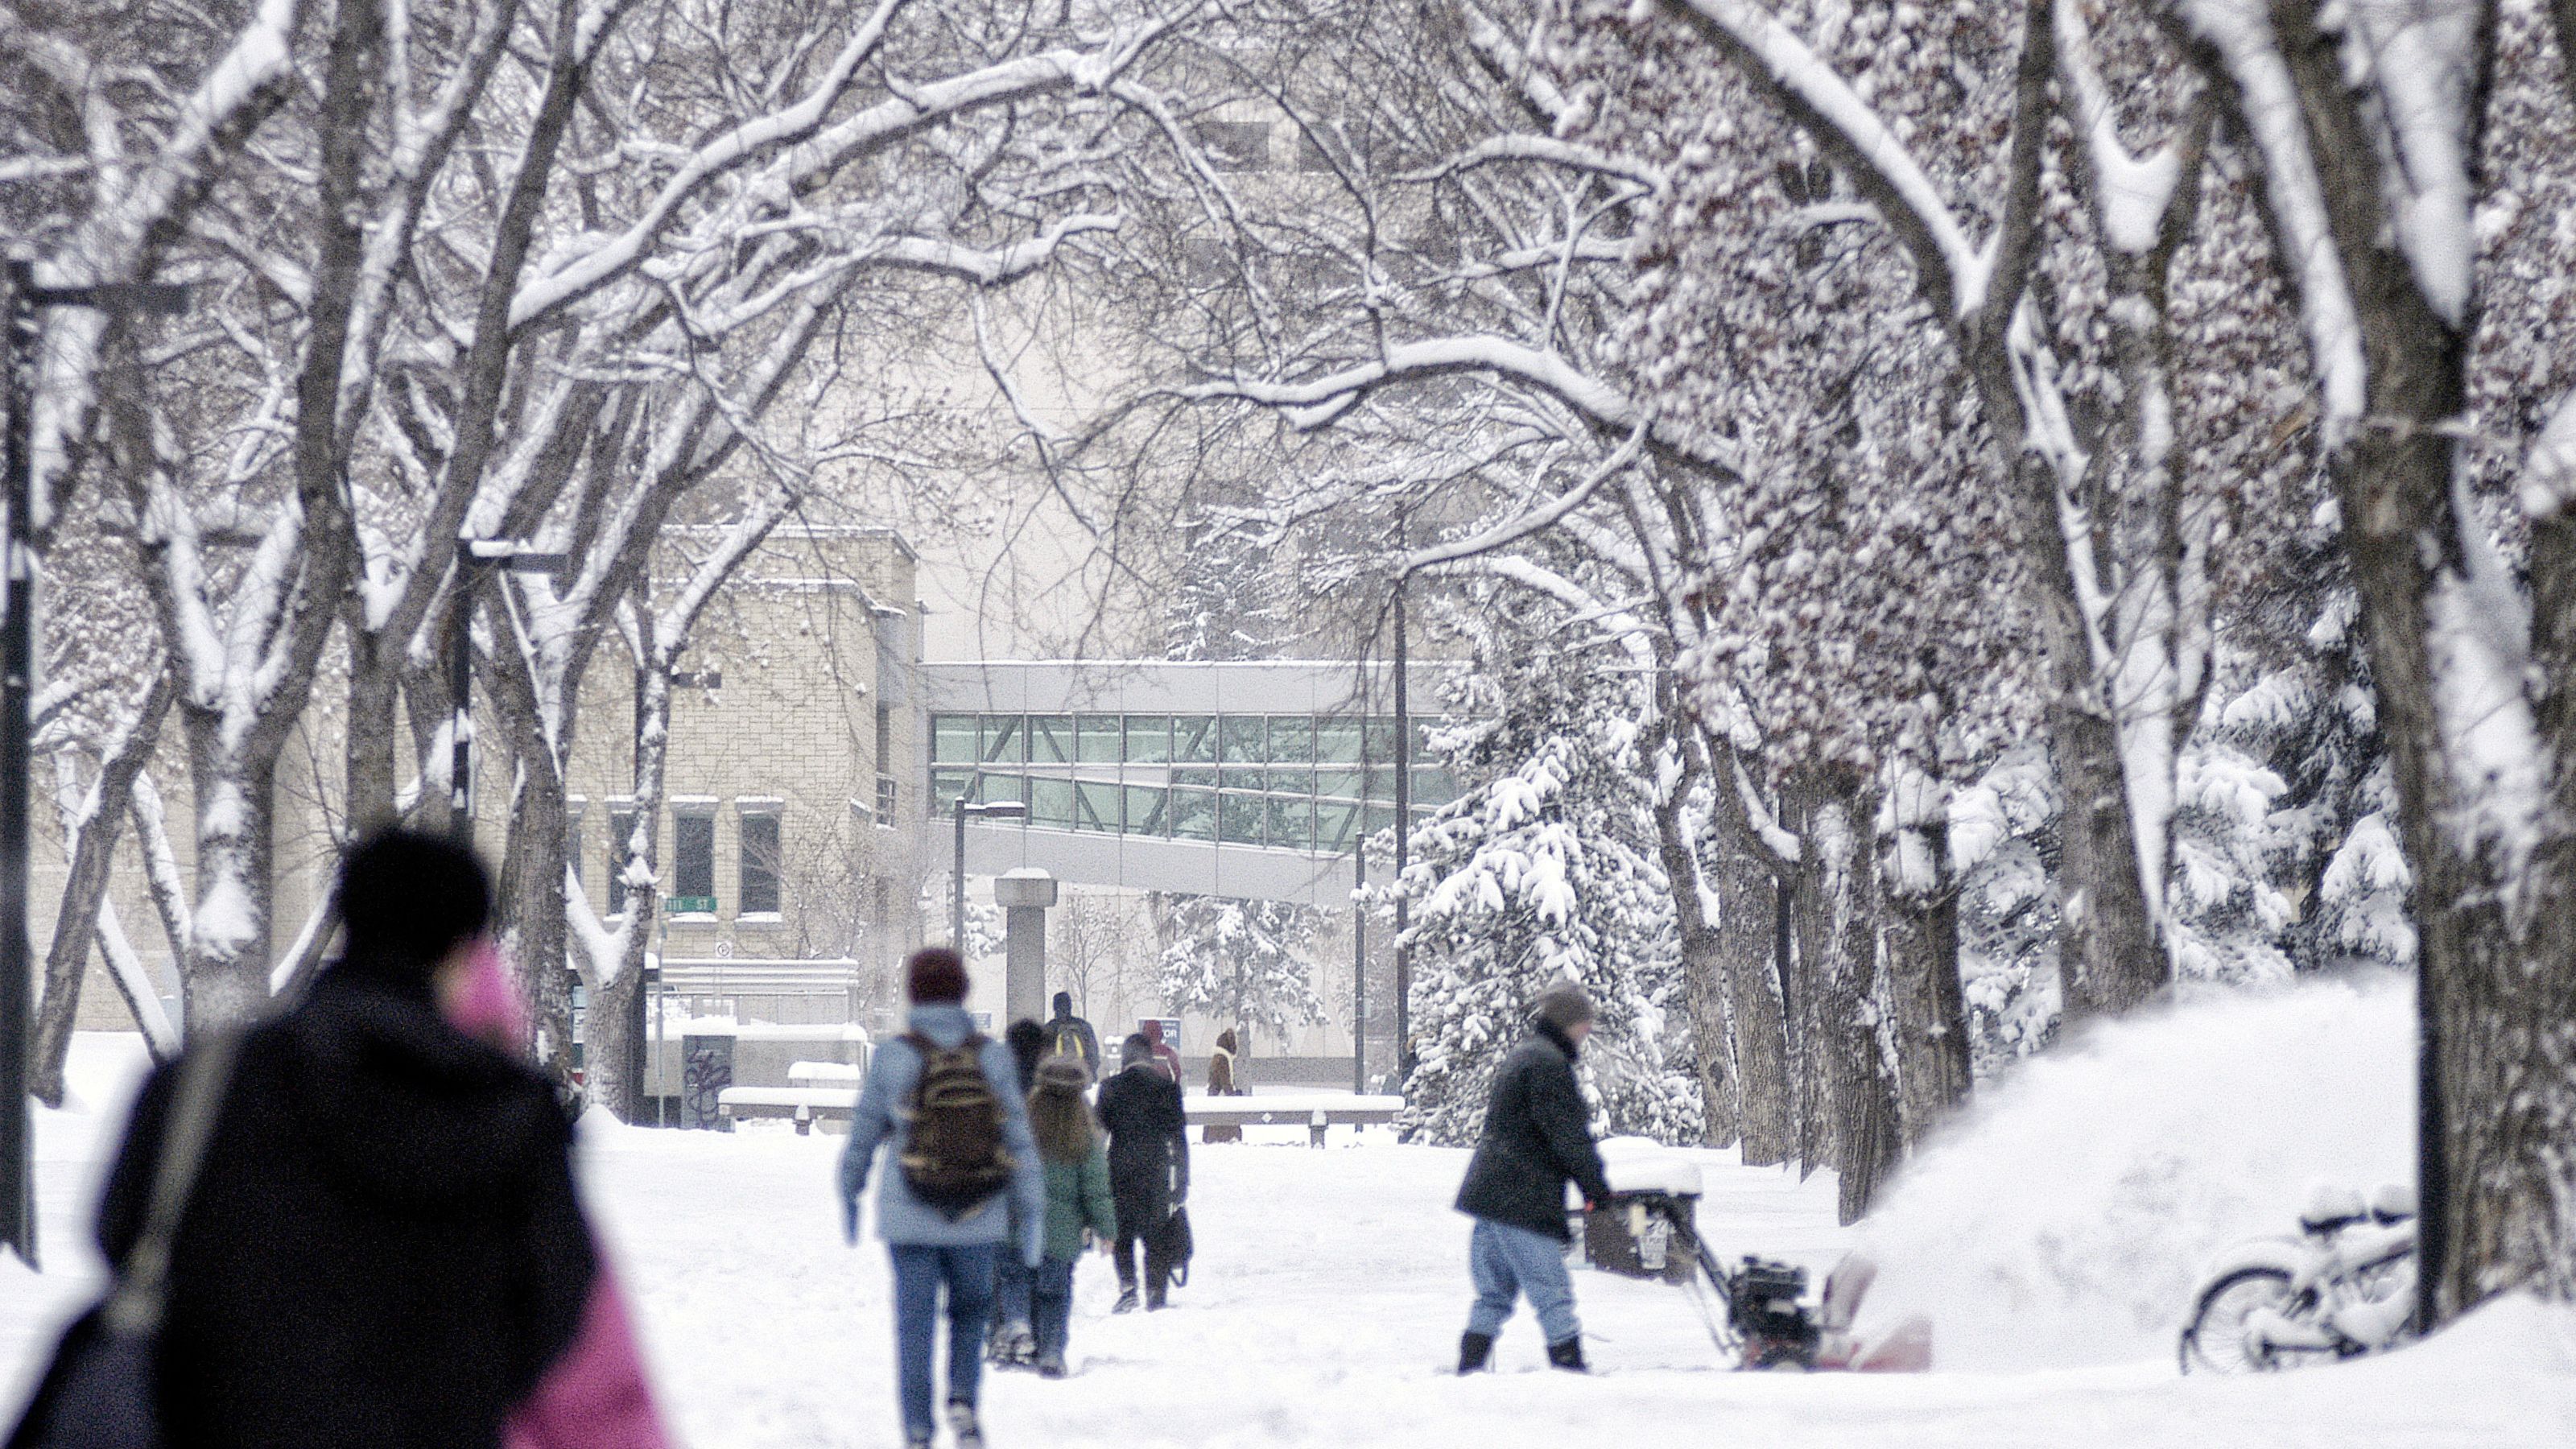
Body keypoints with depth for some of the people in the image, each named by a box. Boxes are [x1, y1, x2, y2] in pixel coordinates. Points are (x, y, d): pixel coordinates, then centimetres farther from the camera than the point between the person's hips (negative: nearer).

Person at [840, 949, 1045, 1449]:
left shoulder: (894, 1056, -7)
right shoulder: (992, 1057, -3)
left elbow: (864, 1132, 2)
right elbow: (1019, 1138, -2)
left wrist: (848, 1195, 17)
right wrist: (1030, 1212, 5)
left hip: (909, 1219, -1)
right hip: (979, 1220, 1)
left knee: (915, 1328, 6)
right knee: (970, 1311, 21)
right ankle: (963, 1401, 0)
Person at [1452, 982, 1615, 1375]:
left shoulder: (1520, 1058, 20)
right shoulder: (1549, 1063, -13)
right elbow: (1568, 1134, -16)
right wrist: (1597, 1187, -7)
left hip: (1486, 1194, 10)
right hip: (1523, 1202, -10)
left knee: (1493, 1296, 12)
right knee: (1553, 1296, -6)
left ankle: (1468, 1371, 10)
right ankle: (1571, 1370, -5)